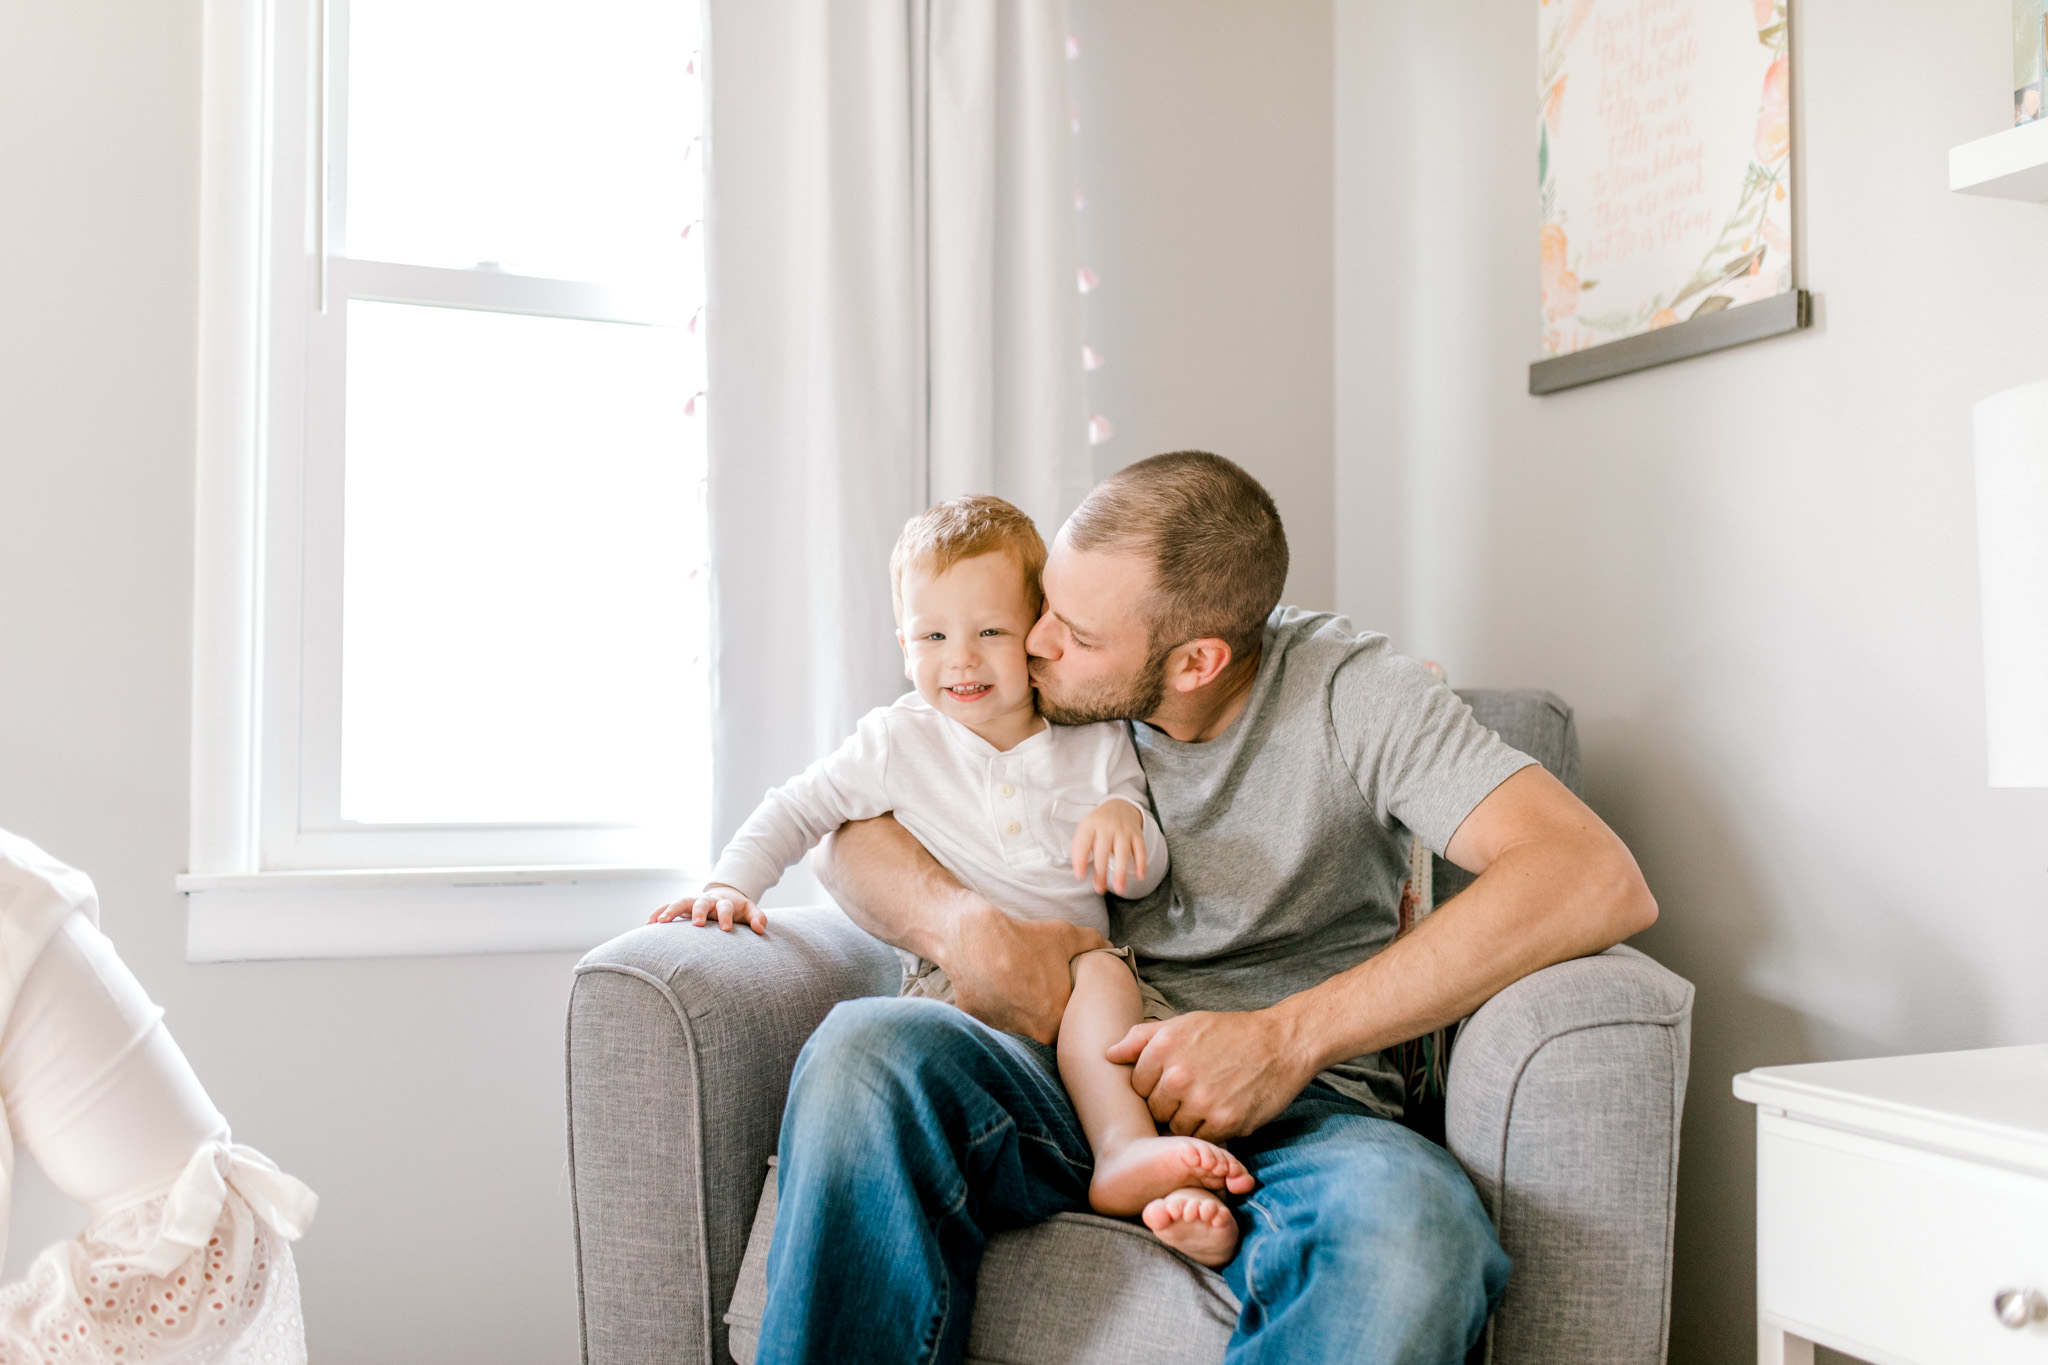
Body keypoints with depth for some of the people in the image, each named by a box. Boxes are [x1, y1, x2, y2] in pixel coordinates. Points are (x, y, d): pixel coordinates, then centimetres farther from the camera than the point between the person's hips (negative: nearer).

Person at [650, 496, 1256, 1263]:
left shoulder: (1097, 744, 7)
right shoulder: (899, 741, 3)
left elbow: (1145, 879, 8)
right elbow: (794, 812, 11)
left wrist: (1125, 819, -15)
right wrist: (731, 886, -4)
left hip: (1083, 970, 2)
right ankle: (1125, 1148, -39)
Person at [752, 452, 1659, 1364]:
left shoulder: (1347, 695, -8)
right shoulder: (1049, 700, 4)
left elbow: (1598, 879, -20)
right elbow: (851, 836, 8)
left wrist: (1288, 1036, -24)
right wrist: (958, 921, -17)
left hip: (1292, 1108, -2)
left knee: (1412, 1226, -39)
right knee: (861, 1046, -29)